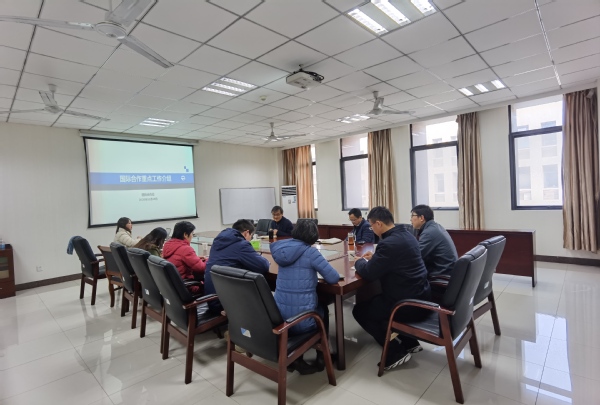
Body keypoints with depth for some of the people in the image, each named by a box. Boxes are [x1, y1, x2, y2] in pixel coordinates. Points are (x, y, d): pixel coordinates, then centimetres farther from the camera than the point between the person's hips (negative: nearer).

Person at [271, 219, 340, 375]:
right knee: (323, 309, 29)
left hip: (279, 318, 5)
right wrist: (318, 269, 10)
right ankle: (321, 357, 37)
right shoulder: (310, 252, -12)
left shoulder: (282, 249, 6)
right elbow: (334, 278, -8)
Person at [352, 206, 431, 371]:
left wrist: (360, 261, 1)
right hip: (421, 297, 9)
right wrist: (375, 257, 16)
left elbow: (368, 273, -18)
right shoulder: (406, 235, 6)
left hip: (410, 304, -9)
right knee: (374, 300, 28)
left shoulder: (389, 243, -24)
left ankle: (396, 352, 7)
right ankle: (409, 342, 27)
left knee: (360, 310, 6)